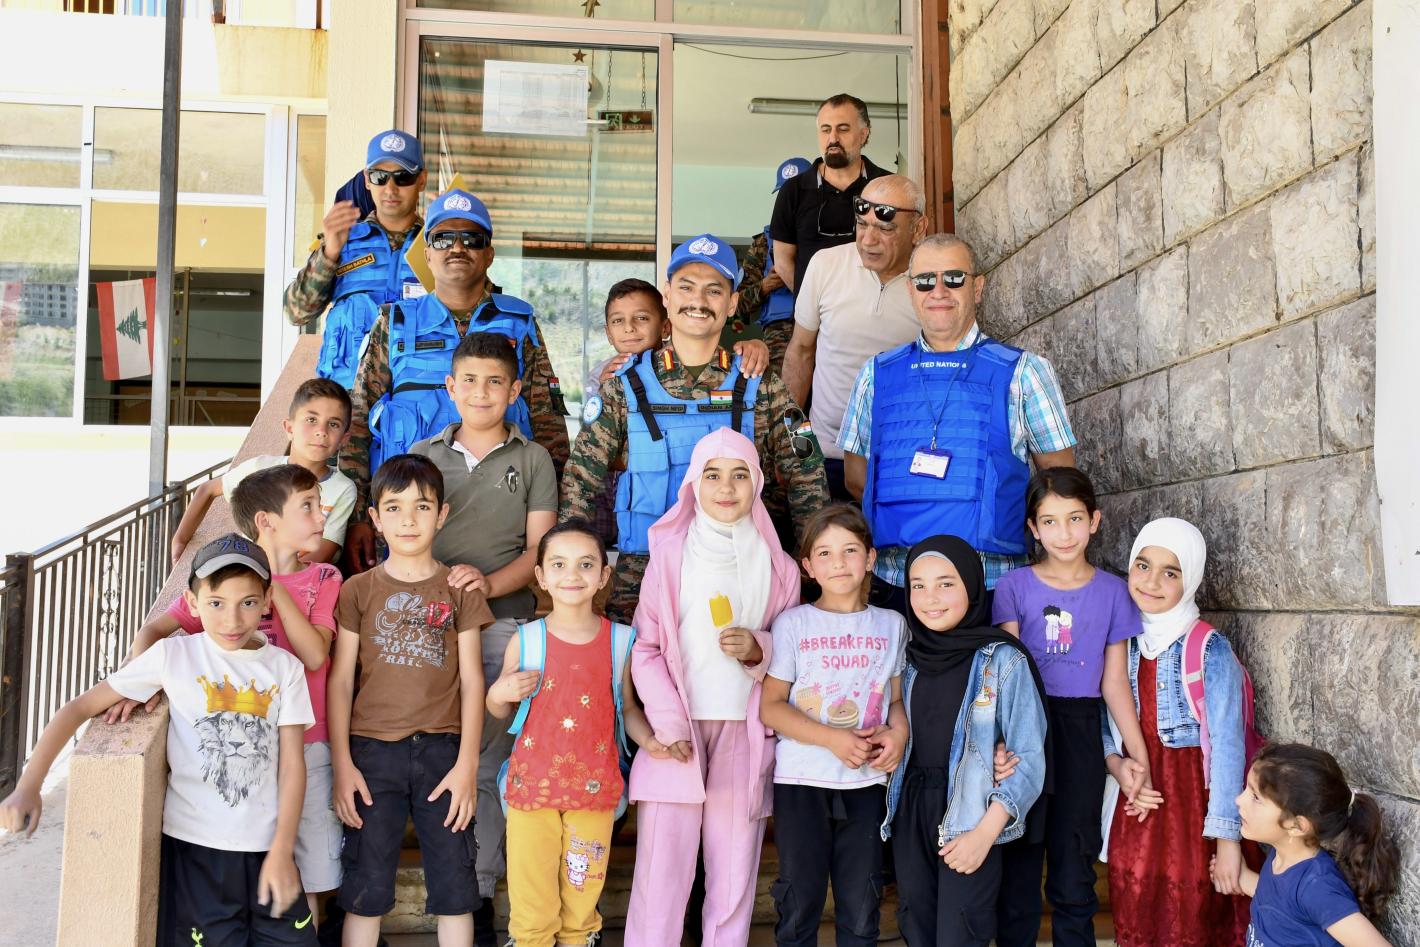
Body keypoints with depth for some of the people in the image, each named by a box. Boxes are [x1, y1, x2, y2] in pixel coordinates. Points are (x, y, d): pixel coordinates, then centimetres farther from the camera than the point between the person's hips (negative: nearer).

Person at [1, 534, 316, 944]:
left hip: (265, 846, 2)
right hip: (193, 846, -2)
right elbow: (80, 707, -3)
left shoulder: (284, 667, 0)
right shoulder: (173, 655, -5)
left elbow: (292, 763, -1)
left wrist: (282, 851, -7)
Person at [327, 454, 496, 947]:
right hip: (372, 749, 0)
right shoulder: (358, 591, 3)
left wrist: (467, 763, -5)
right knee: (366, 883, 7)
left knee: (453, 878, 6)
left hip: (441, 749, 0)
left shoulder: (459, 590, 3)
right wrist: (342, 764, -4)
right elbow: (339, 681, 2)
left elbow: (472, 680, 2)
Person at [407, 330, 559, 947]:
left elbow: (540, 548, 3)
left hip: (504, 623, -2)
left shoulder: (532, 460, 9)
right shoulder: (422, 455, 15)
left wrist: (491, 582, -15)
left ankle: (478, 890, 7)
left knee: (483, 764, -3)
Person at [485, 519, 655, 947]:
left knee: (582, 898, 14)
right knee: (531, 906, 8)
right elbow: (499, 715, 8)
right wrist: (498, 694, -14)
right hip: (532, 784, 0)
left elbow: (627, 707, 8)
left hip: (594, 789, 1)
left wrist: (650, 740, -10)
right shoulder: (526, 640, -5)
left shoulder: (620, 641, -3)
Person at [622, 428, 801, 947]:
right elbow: (646, 648, 2)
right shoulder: (670, 555, 2)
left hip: (744, 734, 2)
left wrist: (758, 649, -8)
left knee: (734, 871, 5)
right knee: (661, 869, -3)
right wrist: (668, 723, -8)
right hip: (677, 733, -2)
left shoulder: (778, 568, 7)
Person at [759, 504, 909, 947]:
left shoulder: (891, 625, 7)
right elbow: (770, 706, -6)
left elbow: (898, 699, 11)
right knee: (799, 900, 6)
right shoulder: (792, 624, -2)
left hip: (866, 780, 2)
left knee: (861, 903, 9)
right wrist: (833, 739, -17)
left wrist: (898, 734, -11)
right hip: (802, 780, -2)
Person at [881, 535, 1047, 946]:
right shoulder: (909, 657, 6)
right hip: (910, 816, 5)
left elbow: (1030, 757, -12)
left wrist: (986, 832, -18)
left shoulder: (1003, 660, -10)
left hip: (969, 821, -5)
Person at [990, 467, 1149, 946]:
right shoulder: (1014, 587, 0)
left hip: (1080, 732, 1)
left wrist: (1139, 754, -4)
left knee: (1074, 869, 7)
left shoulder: (1112, 592, 4)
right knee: (1018, 866, 6)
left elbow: (1115, 683, 4)